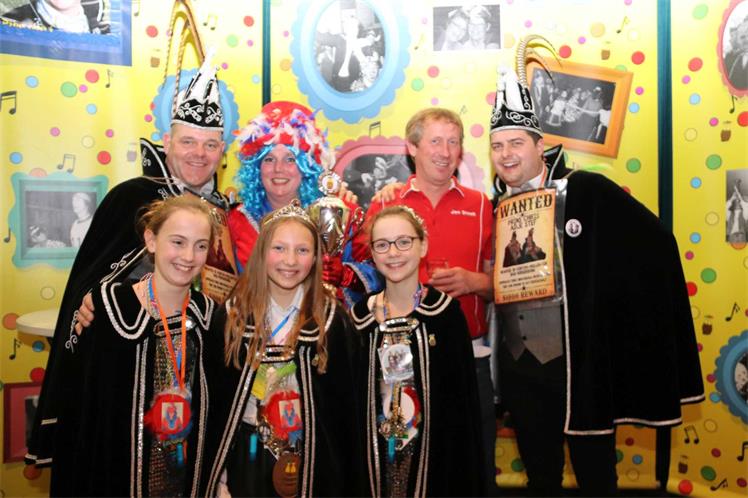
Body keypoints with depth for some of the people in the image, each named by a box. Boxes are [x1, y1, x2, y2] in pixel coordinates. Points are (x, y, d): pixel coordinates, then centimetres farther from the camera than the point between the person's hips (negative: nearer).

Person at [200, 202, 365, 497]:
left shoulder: (332, 320, -8)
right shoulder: (232, 316, -5)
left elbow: (344, 406, -4)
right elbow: (215, 399, -1)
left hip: (311, 462, -1)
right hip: (244, 458, 1)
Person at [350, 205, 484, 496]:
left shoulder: (444, 310, -10)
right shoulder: (362, 314, -1)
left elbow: (463, 395, -9)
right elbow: (355, 393, 5)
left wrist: (464, 469, -10)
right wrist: (359, 459, 3)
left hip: (434, 452, -2)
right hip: (379, 454, 3)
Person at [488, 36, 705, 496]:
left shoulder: (585, 190, -9)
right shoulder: (495, 210, 6)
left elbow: (655, 241, -9)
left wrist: (606, 301, -10)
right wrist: (492, 284, -4)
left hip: (582, 363, -4)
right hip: (520, 365, 4)